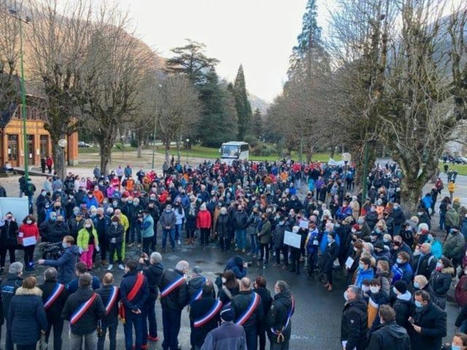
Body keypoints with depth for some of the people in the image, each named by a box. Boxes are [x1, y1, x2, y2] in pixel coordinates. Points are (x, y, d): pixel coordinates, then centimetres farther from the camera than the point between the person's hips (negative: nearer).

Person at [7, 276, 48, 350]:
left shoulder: (15, 298, -3)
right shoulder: (37, 299, -16)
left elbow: (10, 315, 4)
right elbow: (41, 316, -14)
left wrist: (10, 329, 16)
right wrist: (44, 327, 1)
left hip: (17, 332, 3)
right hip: (32, 332, -3)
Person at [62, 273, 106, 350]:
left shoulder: (71, 297, -14)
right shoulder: (96, 297, -19)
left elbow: (64, 315, -8)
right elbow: (102, 313, -16)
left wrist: (73, 319, 10)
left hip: (75, 328, 1)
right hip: (91, 328, -1)